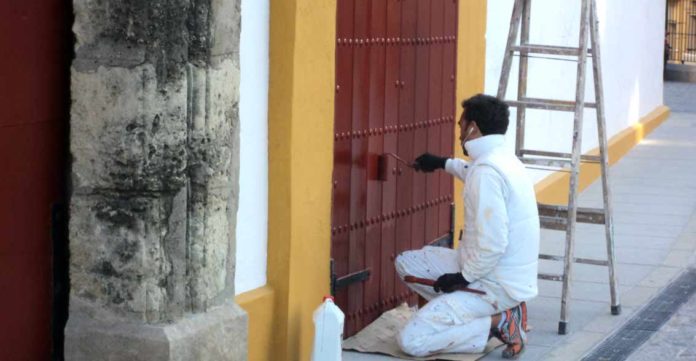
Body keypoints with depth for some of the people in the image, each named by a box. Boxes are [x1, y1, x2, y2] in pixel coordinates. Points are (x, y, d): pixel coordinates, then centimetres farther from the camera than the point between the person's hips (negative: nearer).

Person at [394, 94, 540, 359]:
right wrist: (444, 163, 45)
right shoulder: (503, 158, 8)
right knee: (407, 263, 15)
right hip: (501, 274, 10)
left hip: (495, 284, -10)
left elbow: (493, 245, -28)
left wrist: (464, 277, -14)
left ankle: (499, 323, -9)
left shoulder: (486, 171, -23)